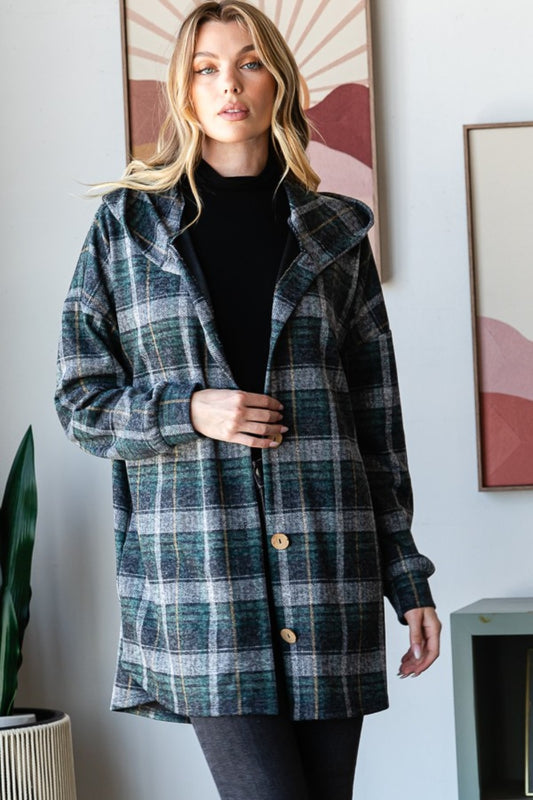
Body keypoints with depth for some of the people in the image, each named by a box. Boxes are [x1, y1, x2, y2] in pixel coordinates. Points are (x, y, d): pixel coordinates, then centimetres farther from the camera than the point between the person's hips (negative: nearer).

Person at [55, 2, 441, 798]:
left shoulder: (335, 233, 11)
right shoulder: (127, 225, 7)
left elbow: (378, 419, 11)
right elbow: (80, 398, 8)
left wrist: (408, 576, 7)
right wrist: (187, 410, -11)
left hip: (327, 561, 2)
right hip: (197, 563, -2)